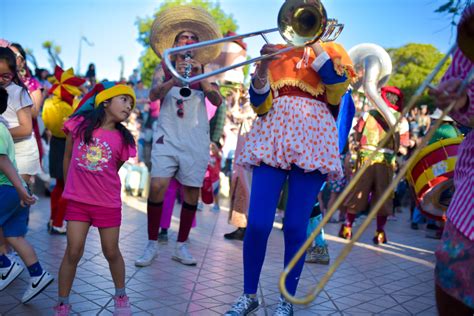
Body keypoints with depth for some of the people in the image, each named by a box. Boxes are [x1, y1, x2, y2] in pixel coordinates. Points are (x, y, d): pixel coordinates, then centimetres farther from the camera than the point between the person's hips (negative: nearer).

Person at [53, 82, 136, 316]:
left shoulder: (123, 139, -3)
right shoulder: (79, 124, -4)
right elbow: (68, 156, 8)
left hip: (108, 204, 1)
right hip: (77, 201, 0)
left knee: (111, 252, 11)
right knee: (73, 252, 0)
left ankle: (120, 296, 33)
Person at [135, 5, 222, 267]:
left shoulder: (202, 70, 12)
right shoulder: (164, 68, 10)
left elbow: (217, 101, -2)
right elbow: (153, 94, -9)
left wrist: (200, 77, -17)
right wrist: (174, 79, -27)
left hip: (196, 139, 2)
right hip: (168, 136, -1)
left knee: (191, 191, 2)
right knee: (157, 187, -13)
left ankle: (181, 246, 15)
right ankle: (152, 244, 2)